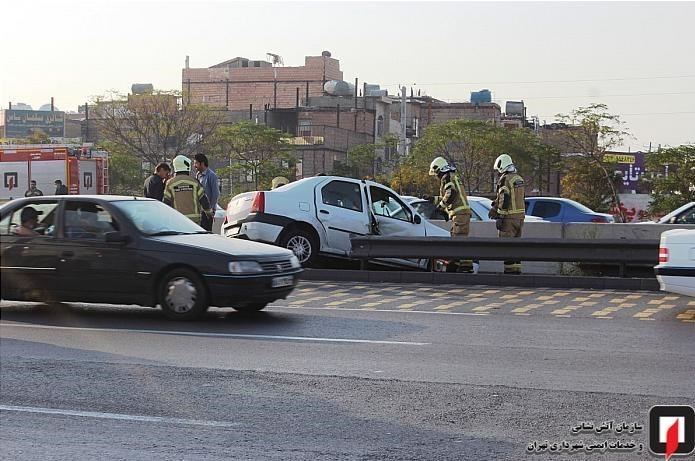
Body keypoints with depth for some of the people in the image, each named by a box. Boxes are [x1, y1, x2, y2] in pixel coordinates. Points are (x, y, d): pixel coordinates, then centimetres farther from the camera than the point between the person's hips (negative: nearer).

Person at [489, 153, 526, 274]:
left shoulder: (505, 180, -13)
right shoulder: (519, 178, 14)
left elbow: (504, 200, -19)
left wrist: (500, 216, -15)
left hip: (509, 217, -8)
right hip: (520, 215, 8)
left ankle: (510, 269, -4)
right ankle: (517, 268, 16)